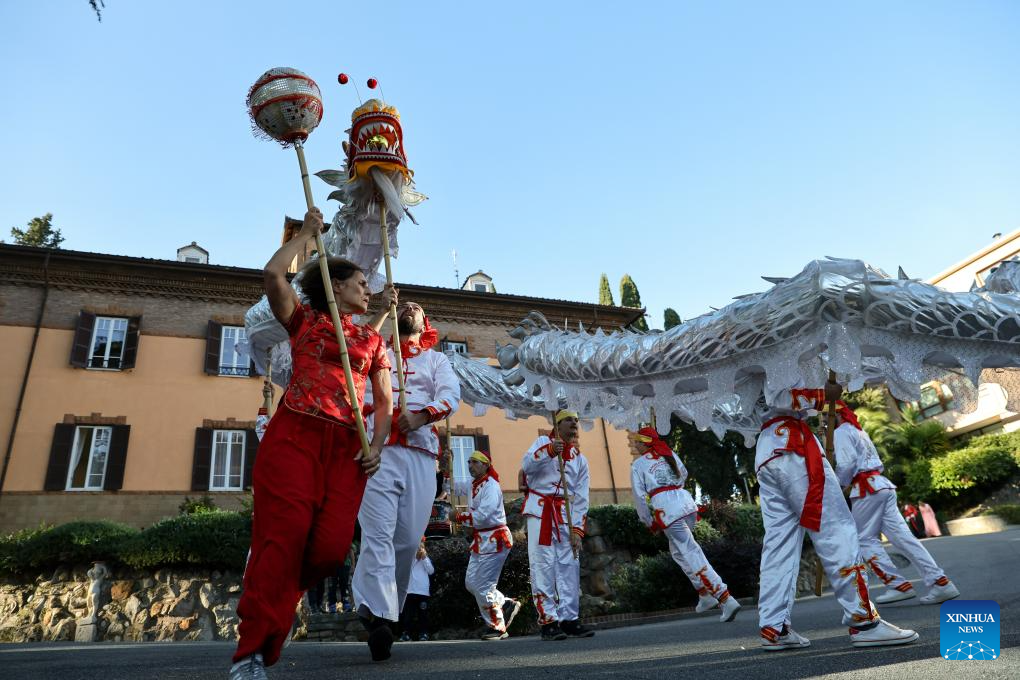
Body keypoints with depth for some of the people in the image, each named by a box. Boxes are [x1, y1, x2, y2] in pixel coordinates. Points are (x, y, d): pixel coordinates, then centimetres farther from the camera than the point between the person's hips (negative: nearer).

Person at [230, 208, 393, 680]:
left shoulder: (374, 341, 21)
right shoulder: (304, 318, 15)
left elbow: (384, 401, 14)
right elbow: (273, 274, -3)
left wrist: (377, 446, -3)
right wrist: (308, 231, 10)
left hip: (346, 446, 3)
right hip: (295, 434, -3)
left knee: (331, 546, -10)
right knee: (286, 532, -14)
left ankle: (265, 599, 19)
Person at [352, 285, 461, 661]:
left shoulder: (437, 359, 24)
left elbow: (452, 395, 5)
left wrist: (422, 416, -14)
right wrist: (382, 311, 0)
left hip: (421, 453, 1)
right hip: (379, 449, -1)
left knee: (409, 538, -1)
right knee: (379, 533, -14)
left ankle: (383, 611, 13)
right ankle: (378, 615, -20)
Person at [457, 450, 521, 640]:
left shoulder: (491, 485, -17)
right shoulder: (474, 485, 11)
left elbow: (481, 516, -24)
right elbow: (475, 513, 20)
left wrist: (459, 517, -13)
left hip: (494, 540, -9)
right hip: (481, 540, 9)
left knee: (483, 585, -4)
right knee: (471, 582, 12)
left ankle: (497, 627, 11)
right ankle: (506, 604, 24)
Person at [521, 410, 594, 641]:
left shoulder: (580, 460, 15)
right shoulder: (543, 442, 7)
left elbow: (581, 499, 9)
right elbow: (526, 466, -11)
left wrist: (578, 529, 0)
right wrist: (549, 451, -24)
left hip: (566, 516, 4)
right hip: (540, 511, -4)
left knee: (569, 566, 3)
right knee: (543, 566, -7)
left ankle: (569, 618, 12)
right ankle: (548, 621, -3)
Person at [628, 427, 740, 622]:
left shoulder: (638, 464, 3)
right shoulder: (669, 453, 17)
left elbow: (639, 496, 1)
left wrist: (649, 522, 12)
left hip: (666, 509, -6)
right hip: (686, 502, 6)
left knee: (692, 555, -5)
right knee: (678, 551, 23)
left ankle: (726, 599, -11)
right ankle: (705, 594, 21)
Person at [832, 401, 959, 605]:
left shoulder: (841, 432, -4)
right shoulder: (859, 431, 24)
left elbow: (846, 463, -17)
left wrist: (838, 485, -1)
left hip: (866, 489, -9)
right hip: (883, 484, 9)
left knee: (865, 539, -1)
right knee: (901, 535, 3)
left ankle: (898, 585, -3)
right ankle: (940, 581, -2)